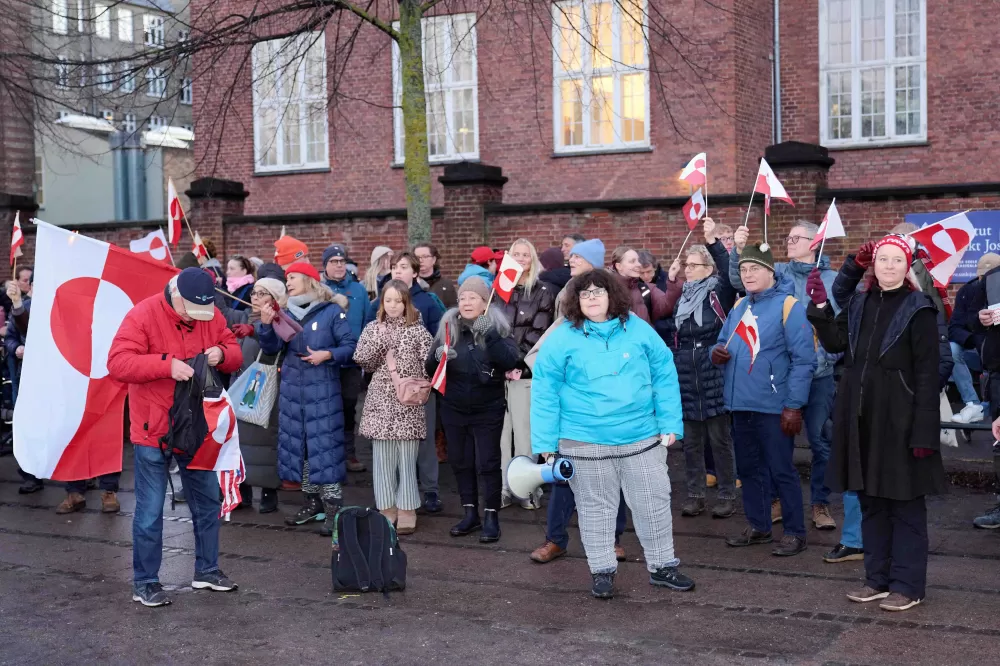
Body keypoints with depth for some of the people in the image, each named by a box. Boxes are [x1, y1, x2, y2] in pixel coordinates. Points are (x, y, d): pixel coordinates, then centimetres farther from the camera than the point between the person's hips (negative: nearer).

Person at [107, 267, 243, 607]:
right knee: (150, 512, 2)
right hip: (154, 430, -5)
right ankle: (145, 583, 16)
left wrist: (222, 354, -16)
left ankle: (206, 570, 31)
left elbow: (235, 353, 8)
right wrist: (167, 365, -33)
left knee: (208, 502, 15)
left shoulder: (211, 315, 0)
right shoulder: (142, 315, -16)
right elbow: (117, 363, -23)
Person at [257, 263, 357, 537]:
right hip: (291, 389, 6)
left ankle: (332, 508, -3)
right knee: (297, 445, 9)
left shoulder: (332, 311, -3)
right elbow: (272, 347, 2)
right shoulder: (285, 313, 11)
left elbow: (351, 345, -5)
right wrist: (266, 324, -14)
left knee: (325, 445, -7)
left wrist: (328, 355, -20)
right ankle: (312, 502, 20)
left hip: (322, 390, -6)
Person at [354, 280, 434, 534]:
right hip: (380, 401, 2)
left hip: (408, 401, -2)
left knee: (407, 457, -1)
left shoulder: (417, 330, 1)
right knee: (382, 457, 4)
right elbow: (361, 361, -3)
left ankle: (407, 511, 8)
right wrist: (379, 338, -10)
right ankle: (387, 509, 14)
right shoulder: (372, 328, 7)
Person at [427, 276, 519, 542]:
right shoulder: (448, 328, 1)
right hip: (454, 410, 4)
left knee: (487, 463, -1)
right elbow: (431, 370, 5)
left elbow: (511, 361, -21)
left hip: (487, 411, -3)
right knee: (460, 461, 11)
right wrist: (437, 356, -17)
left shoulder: (498, 327, -6)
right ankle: (470, 514, 25)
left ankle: (491, 517, 12)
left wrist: (490, 335, -30)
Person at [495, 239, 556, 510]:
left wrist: (516, 362, -13)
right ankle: (503, 488, 9)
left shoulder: (543, 291, 2)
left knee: (523, 432, -3)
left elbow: (537, 333, -6)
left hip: (525, 372, -3)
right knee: (501, 432, 3)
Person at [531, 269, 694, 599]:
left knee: (654, 503, 10)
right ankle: (602, 571, 26)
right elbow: (545, 392, -5)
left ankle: (662, 566, 27)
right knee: (596, 508, 10)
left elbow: (664, 377, 4)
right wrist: (545, 443, -8)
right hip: (585, 442, -2)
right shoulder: (562, 339, -6)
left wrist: (671, 424, -1)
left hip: (642, 437, 2)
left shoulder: (638, 330, 0)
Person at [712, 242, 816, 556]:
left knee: (781, 470, 1)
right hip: (740, 405, 7)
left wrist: (793, 406, -17)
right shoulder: (738, 307, 12)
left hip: (774, 407, -7)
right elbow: (723, 343, 22)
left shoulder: (788, 305, -10)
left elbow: (804, 359, -14)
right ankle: (758, 526, 29)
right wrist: (717, 353, -4)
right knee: (749, 469, 15)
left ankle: (795, 533, 13)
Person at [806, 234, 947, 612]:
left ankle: (907, 585, 13)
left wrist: (924, 431, -15)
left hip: (899, 420, -6)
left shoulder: (918, 310, -6)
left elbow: (927, 374, -10)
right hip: (862, 418, 6)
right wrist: (820, 307, -7)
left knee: (905, 503, 3)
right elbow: (835, 343, 3)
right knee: (871, 501, 13)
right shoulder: (859, 305, 12)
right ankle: (878, 578, 24)